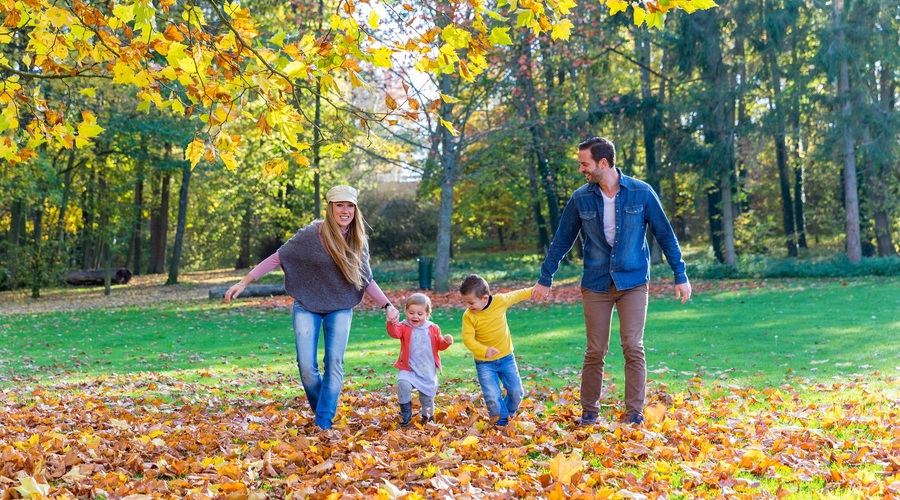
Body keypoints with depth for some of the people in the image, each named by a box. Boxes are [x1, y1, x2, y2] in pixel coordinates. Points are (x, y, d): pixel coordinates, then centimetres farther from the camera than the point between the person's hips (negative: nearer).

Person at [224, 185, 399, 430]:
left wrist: (387, 305, -3)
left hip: (340, 309, 2)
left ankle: (324, 423, -1)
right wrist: (244, 282, -12)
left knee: (334, 364, -8)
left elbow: (366, 280, 7)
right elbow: (277, 258, -9)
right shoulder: (311, 234, -14)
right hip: (307, 306, -2)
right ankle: (319, 410, 17)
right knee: (307, 366, -8)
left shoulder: (358, 241, -2)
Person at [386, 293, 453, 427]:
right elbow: (394, 333, -26)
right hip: (408, 370, -3)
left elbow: (439, 345, 12)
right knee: (403, 385, -29)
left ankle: (427, 416, 41)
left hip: (428, 371, 3)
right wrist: (391, 323, -47)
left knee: (428, 396, 13)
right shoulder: (404, 327, -5)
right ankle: (406, 413, -7)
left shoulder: (433, 329, 4)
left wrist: (446, 341, -10)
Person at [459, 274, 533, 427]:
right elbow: (468, 338, -22)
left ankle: (509, 413, 36)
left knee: (516, 392, 6)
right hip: (484, 363, -2)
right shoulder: (468, 316, -17)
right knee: (492, 396, -10)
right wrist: (484, 350, -37)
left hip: (506, 357, 2)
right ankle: (501, 421, 15)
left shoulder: (501, 301, -12)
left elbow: (517, 295, 7)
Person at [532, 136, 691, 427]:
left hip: (634, 283, -1)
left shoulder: (641, 193, -5)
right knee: (595, 352, 4)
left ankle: (635, 414, 4)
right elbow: (561, 240, 9)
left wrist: (680, 276, 1)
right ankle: (588, 413, 16)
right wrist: (545, 279, 12)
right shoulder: (580, 199, -1)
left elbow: (665, 235, 1)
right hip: (596, 285, 1)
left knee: (633, 348, -5)